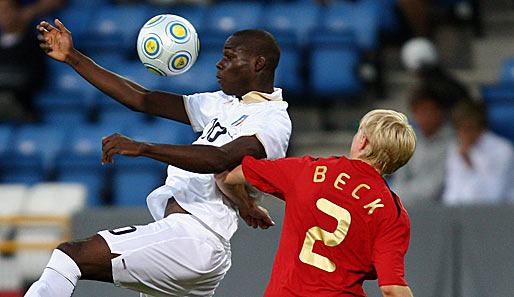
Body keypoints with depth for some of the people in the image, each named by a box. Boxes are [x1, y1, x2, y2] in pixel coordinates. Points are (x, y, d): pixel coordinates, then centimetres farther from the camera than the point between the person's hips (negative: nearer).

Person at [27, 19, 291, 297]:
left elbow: (221, 159, -26)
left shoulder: (274, 120, -7)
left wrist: (141, 147, -34)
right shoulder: (223, 104, 22)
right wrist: (73, 58, 18)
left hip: (192, 237, -10)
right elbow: (143, 100, 22)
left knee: (70, 255, -17)